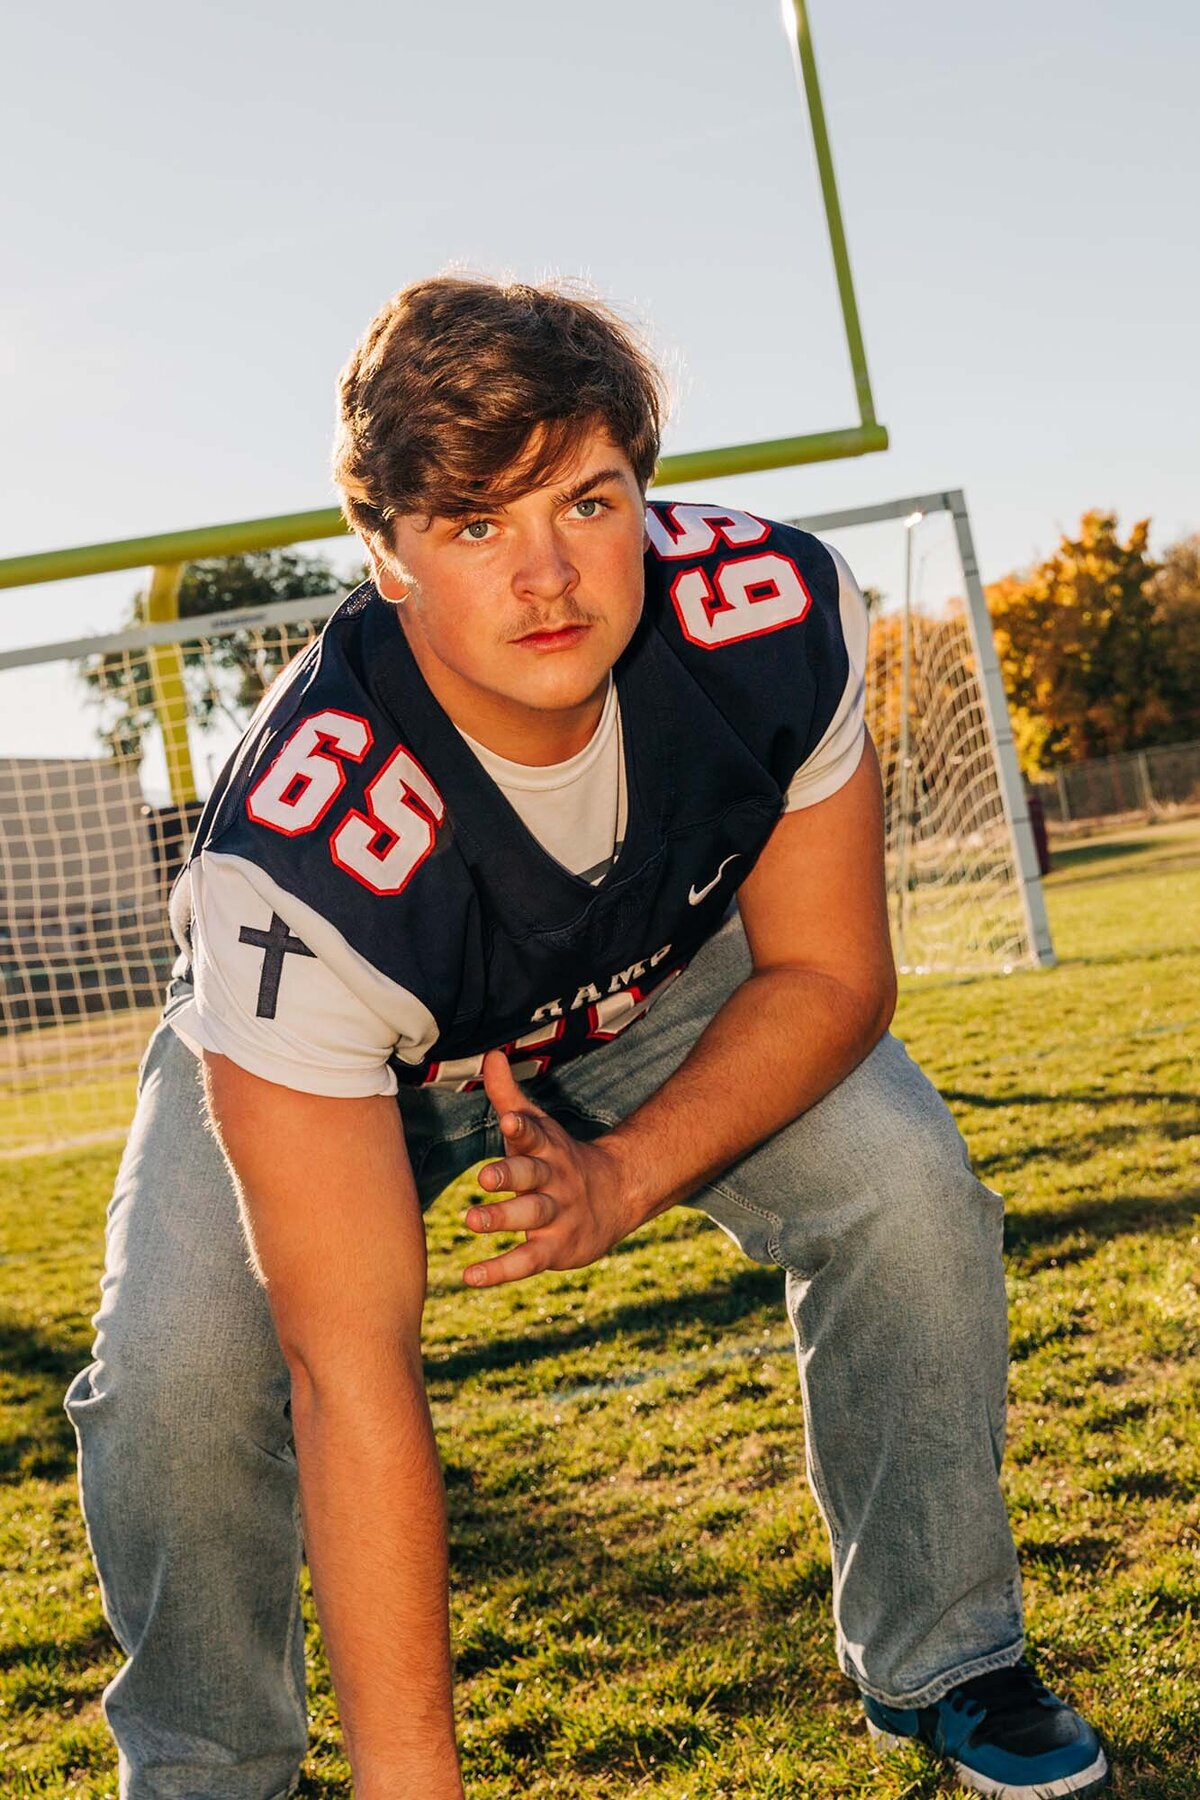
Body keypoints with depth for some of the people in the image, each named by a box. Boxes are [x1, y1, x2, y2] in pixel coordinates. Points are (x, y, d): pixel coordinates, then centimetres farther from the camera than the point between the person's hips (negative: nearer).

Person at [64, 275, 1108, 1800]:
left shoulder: (777, 615, -31)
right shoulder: (299, 857, -43)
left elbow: (829, 972, -16)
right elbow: (351, 1371, -41)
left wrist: (627, 1178, -31)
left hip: (663, 984, 3)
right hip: (330, 1046, -2)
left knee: (910, 1199, -16)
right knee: (180, 1362, -24)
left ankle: (940, 1661, 10)